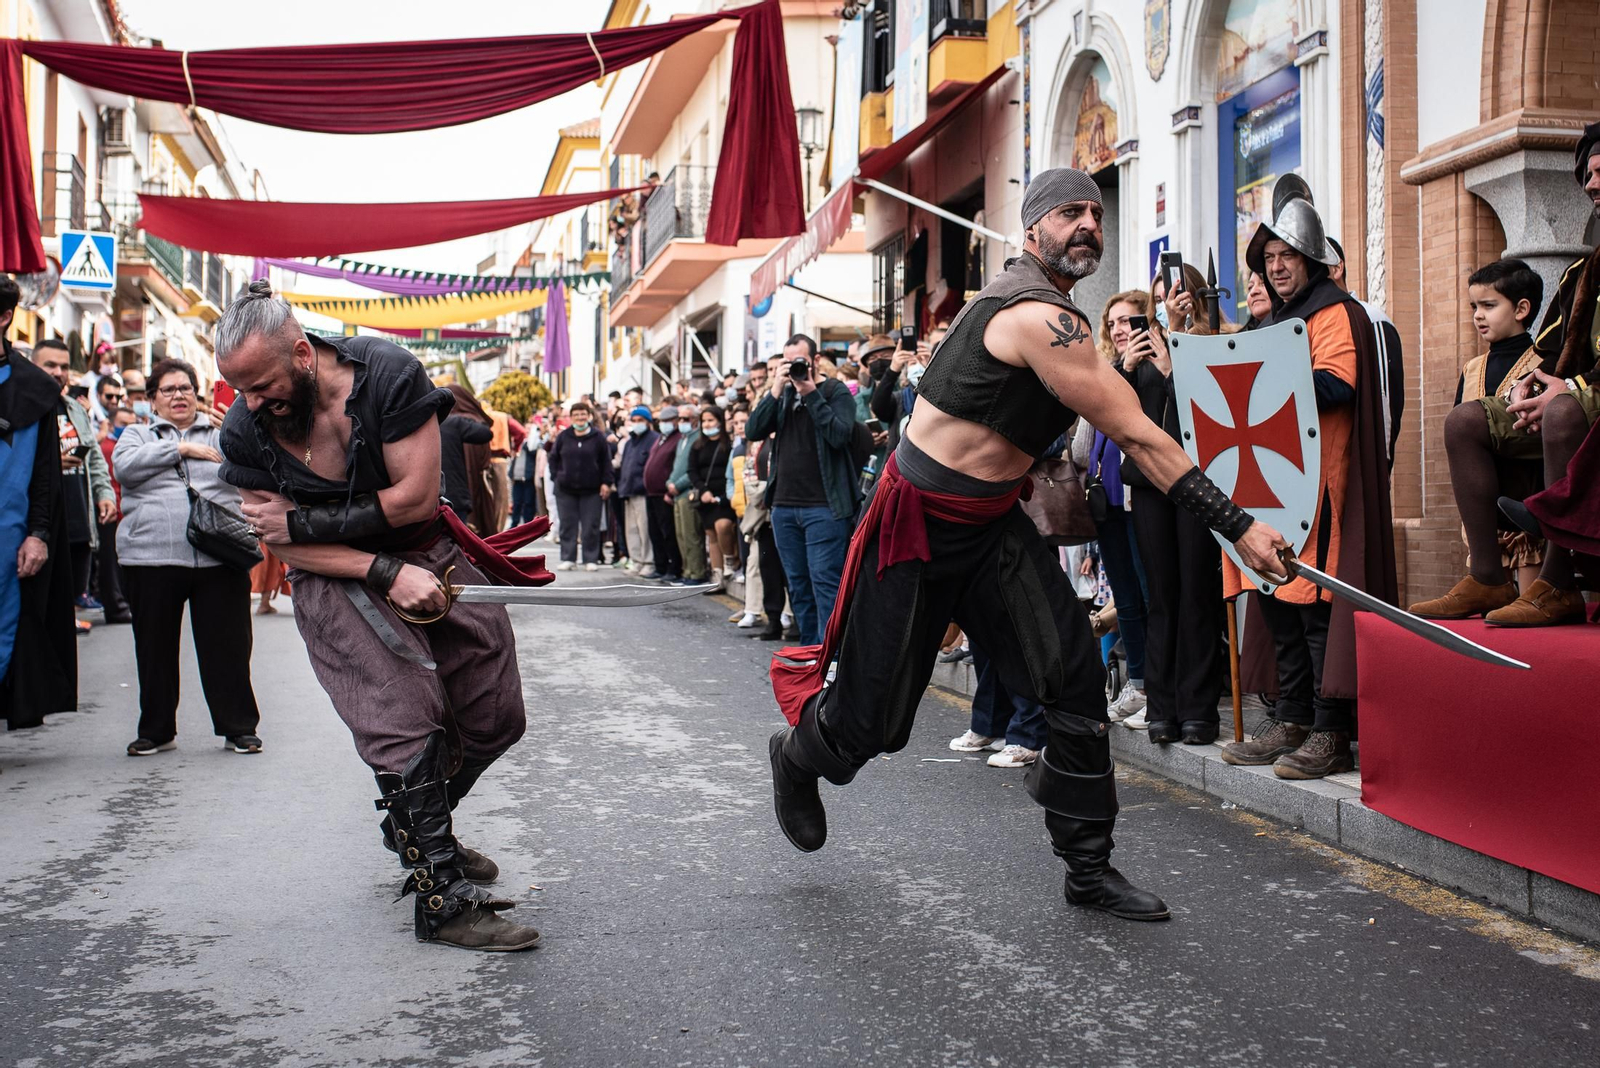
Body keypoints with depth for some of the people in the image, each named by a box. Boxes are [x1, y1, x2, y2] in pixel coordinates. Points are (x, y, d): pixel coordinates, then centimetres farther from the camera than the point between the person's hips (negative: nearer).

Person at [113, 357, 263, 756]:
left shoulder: (223, 434, 16)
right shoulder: (138, 435, 15)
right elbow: (125, 467, -5)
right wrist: (180, 448, -6)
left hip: (220, 556, 0)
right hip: (151, 557, 1)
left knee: (227, 645, 1)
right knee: (155, 648, 8)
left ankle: (239, 727, 11)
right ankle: (156, 730, 20)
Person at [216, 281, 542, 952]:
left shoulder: (387, 374, -20)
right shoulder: (244, 431, -13)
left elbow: (417, 496, -20)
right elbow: (281, 544, -11)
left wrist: (305, 522, -20)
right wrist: (386, 574, -24)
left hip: (430, 554, 1)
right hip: (335, 580, -1)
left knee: (496, 719, 7)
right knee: (404, 724, -17)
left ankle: (419, 825, 32)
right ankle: (441, 896, -8)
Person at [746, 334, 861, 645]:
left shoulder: (836, 391, -1)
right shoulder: (783, 392, 15)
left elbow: (840, 435, -17)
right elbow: (753, 431, 3)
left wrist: (811, 394, -14)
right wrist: (775, 390, -6)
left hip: (824, 506, -6)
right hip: (784, 504, 6)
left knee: (825, 581, -9)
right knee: (798, 583, 11)